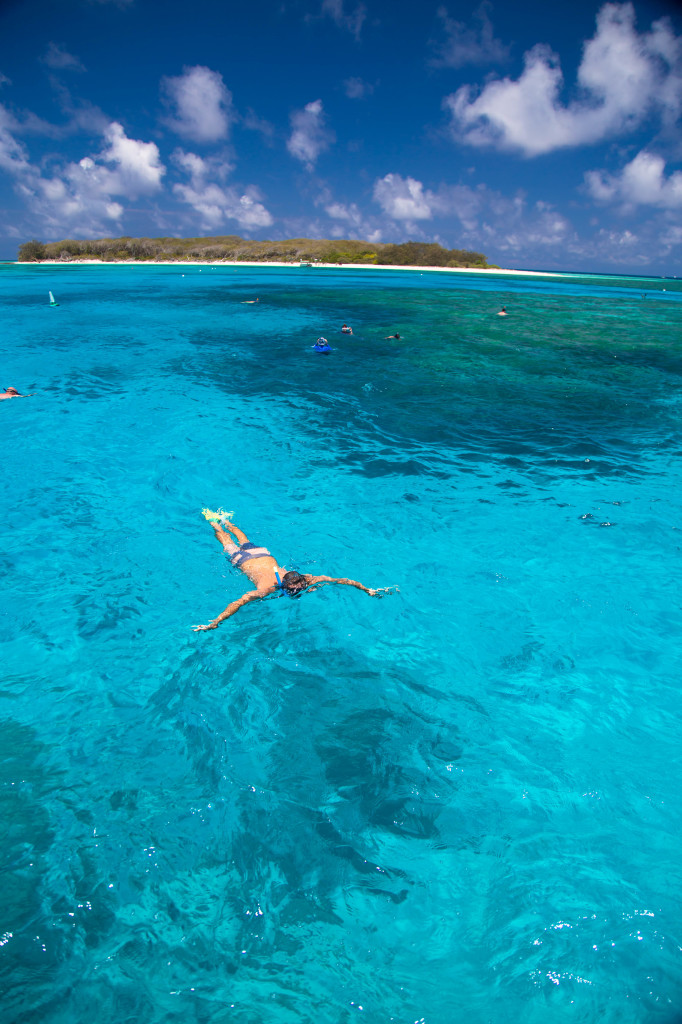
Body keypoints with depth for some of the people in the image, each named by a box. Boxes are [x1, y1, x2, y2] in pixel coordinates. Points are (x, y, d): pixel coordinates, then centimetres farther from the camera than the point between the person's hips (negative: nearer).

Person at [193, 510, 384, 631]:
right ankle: (212, 520, 51)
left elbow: (341, 580, -36)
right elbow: (239, 602, -57)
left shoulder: (305, 579, -38)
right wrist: (215, 622, -66)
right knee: (229, 546, 27)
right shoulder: (267, 588, -48)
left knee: (245, 542, 33)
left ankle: (224, 519, 57)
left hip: (264, 554, 4)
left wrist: (367, 590, -38)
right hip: (242, 561, -4)